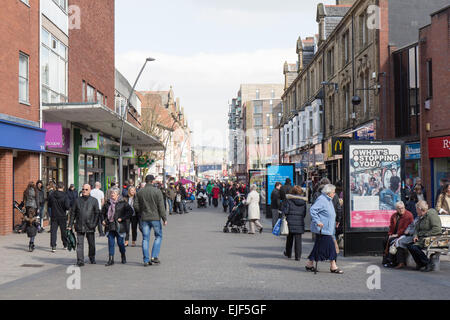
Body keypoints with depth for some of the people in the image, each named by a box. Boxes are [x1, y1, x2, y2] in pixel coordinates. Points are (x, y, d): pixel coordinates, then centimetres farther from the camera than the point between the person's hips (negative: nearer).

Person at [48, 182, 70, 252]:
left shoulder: (52, 195, -2)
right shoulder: (65, 196, -13)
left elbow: (49, 205, 7)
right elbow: (67, 206, -18)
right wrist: (69, 208, 3)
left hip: (54, 216, 1)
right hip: (62, 216, -1)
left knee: (53, 231, 2)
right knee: (63, 231, 13)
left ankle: (53, 246, -9)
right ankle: (65, 245, 26)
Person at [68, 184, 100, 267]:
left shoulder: (94, 200, 5)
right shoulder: (77, 200, 9)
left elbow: (97, 213, 3)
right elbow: (73, 213, 10)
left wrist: (94, 224, -8)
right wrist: (70, 225, 5)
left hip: (90, 226, 0)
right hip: (79, 226, 0)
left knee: (91, 244, 10)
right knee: (80, 244, -5)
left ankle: (92, 258, 28)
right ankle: (80, 261, -4)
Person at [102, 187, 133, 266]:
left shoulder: (123, 203, -3)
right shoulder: (108, 203, 11)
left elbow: (130, 211, -7)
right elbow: (103, 212, 22)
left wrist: (122, 218, -13)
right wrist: (103, 220, 6)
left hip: (119, 226, -4)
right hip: (110, 226, 4)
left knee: (120, 242, 3)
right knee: (111, 243, 0)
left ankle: (123, 256, 27)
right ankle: (111, 259, 3)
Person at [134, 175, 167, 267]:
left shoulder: (139, 192, 4)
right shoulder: (157, 191, -7)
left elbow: (136, 206, 1)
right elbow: (161, 206, -9)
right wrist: (164, 218, -5)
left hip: (144, 218, 3)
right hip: (155, 218, -3)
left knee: (145, 238, 7)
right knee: (158, 236, 11)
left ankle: (146, 260, 6)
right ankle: (154, 256, 0)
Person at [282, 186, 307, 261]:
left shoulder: (289, 199, -8)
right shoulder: (303, 201, 3)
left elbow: (285, 210, -11)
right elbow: (304, 213, 8)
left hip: (291, 222, -2)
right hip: (300, 222, 2)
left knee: (290, 238, 15)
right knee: (298, 239, 4)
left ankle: (288, 253, 29)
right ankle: (298, 256, 1)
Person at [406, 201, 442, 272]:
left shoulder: (431, 214, -12)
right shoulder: (421, 216, 16)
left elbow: (437, 229, -21)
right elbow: (417, 228, 22)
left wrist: (425, 234, -17)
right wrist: (415, 236, 1)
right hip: (422, 238, 9)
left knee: (414, 247, -25)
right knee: (409, 245, -10)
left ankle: (429, 263, -12)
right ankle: (420, 264, 2)